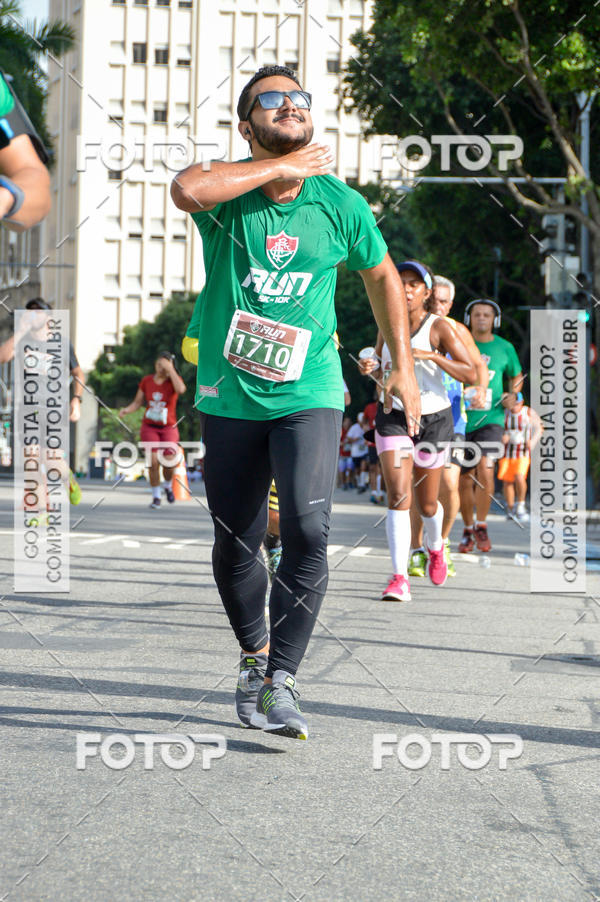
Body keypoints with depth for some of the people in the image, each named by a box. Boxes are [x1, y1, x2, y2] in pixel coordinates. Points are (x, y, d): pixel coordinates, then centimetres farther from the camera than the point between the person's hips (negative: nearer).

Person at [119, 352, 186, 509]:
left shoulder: (174, 380, -2)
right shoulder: (147, 381, 5)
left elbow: (180, 390, -26)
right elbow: (137, 402, 10)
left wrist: (170, 370, -22)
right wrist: (127, 410, -10)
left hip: (168, 427, -1)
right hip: (149, 427, 1)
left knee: (169, 459, -17)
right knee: (153, 460, -14)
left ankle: (168, 485, 16)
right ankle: (156, 496, 3)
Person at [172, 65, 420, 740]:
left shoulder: (340, 204, -1)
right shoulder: (228, 190, -6)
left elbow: (382, 276, 16)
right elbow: (186, 190, -32)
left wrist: (402, 367, 16)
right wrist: (281, 167, -24)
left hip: (308, 394, 0)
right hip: (230, 397, 0)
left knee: (307, 532, -18)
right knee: (236, 542, 9)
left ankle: (281, 682, -8)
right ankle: (254, 653, 34)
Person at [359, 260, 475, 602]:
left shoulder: (439, 327, -10)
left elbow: (470, 374, -16)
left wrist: (431, 356, -28)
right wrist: (370, 368, -6)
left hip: (433, 419, -2)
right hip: (393, 417, 2)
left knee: (427, 502, 10)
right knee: (398, 495, -16)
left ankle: (435, 547, 45)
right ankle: (400, 578, -19)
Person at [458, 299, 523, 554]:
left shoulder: (504, 348, 3)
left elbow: (516, 376, 18)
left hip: (490, 418, -1)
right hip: (461, 420, 1)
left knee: (485, 470, -22)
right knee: (465, 480, 5)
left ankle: (481, 525, -5)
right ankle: (468, 531, 24)